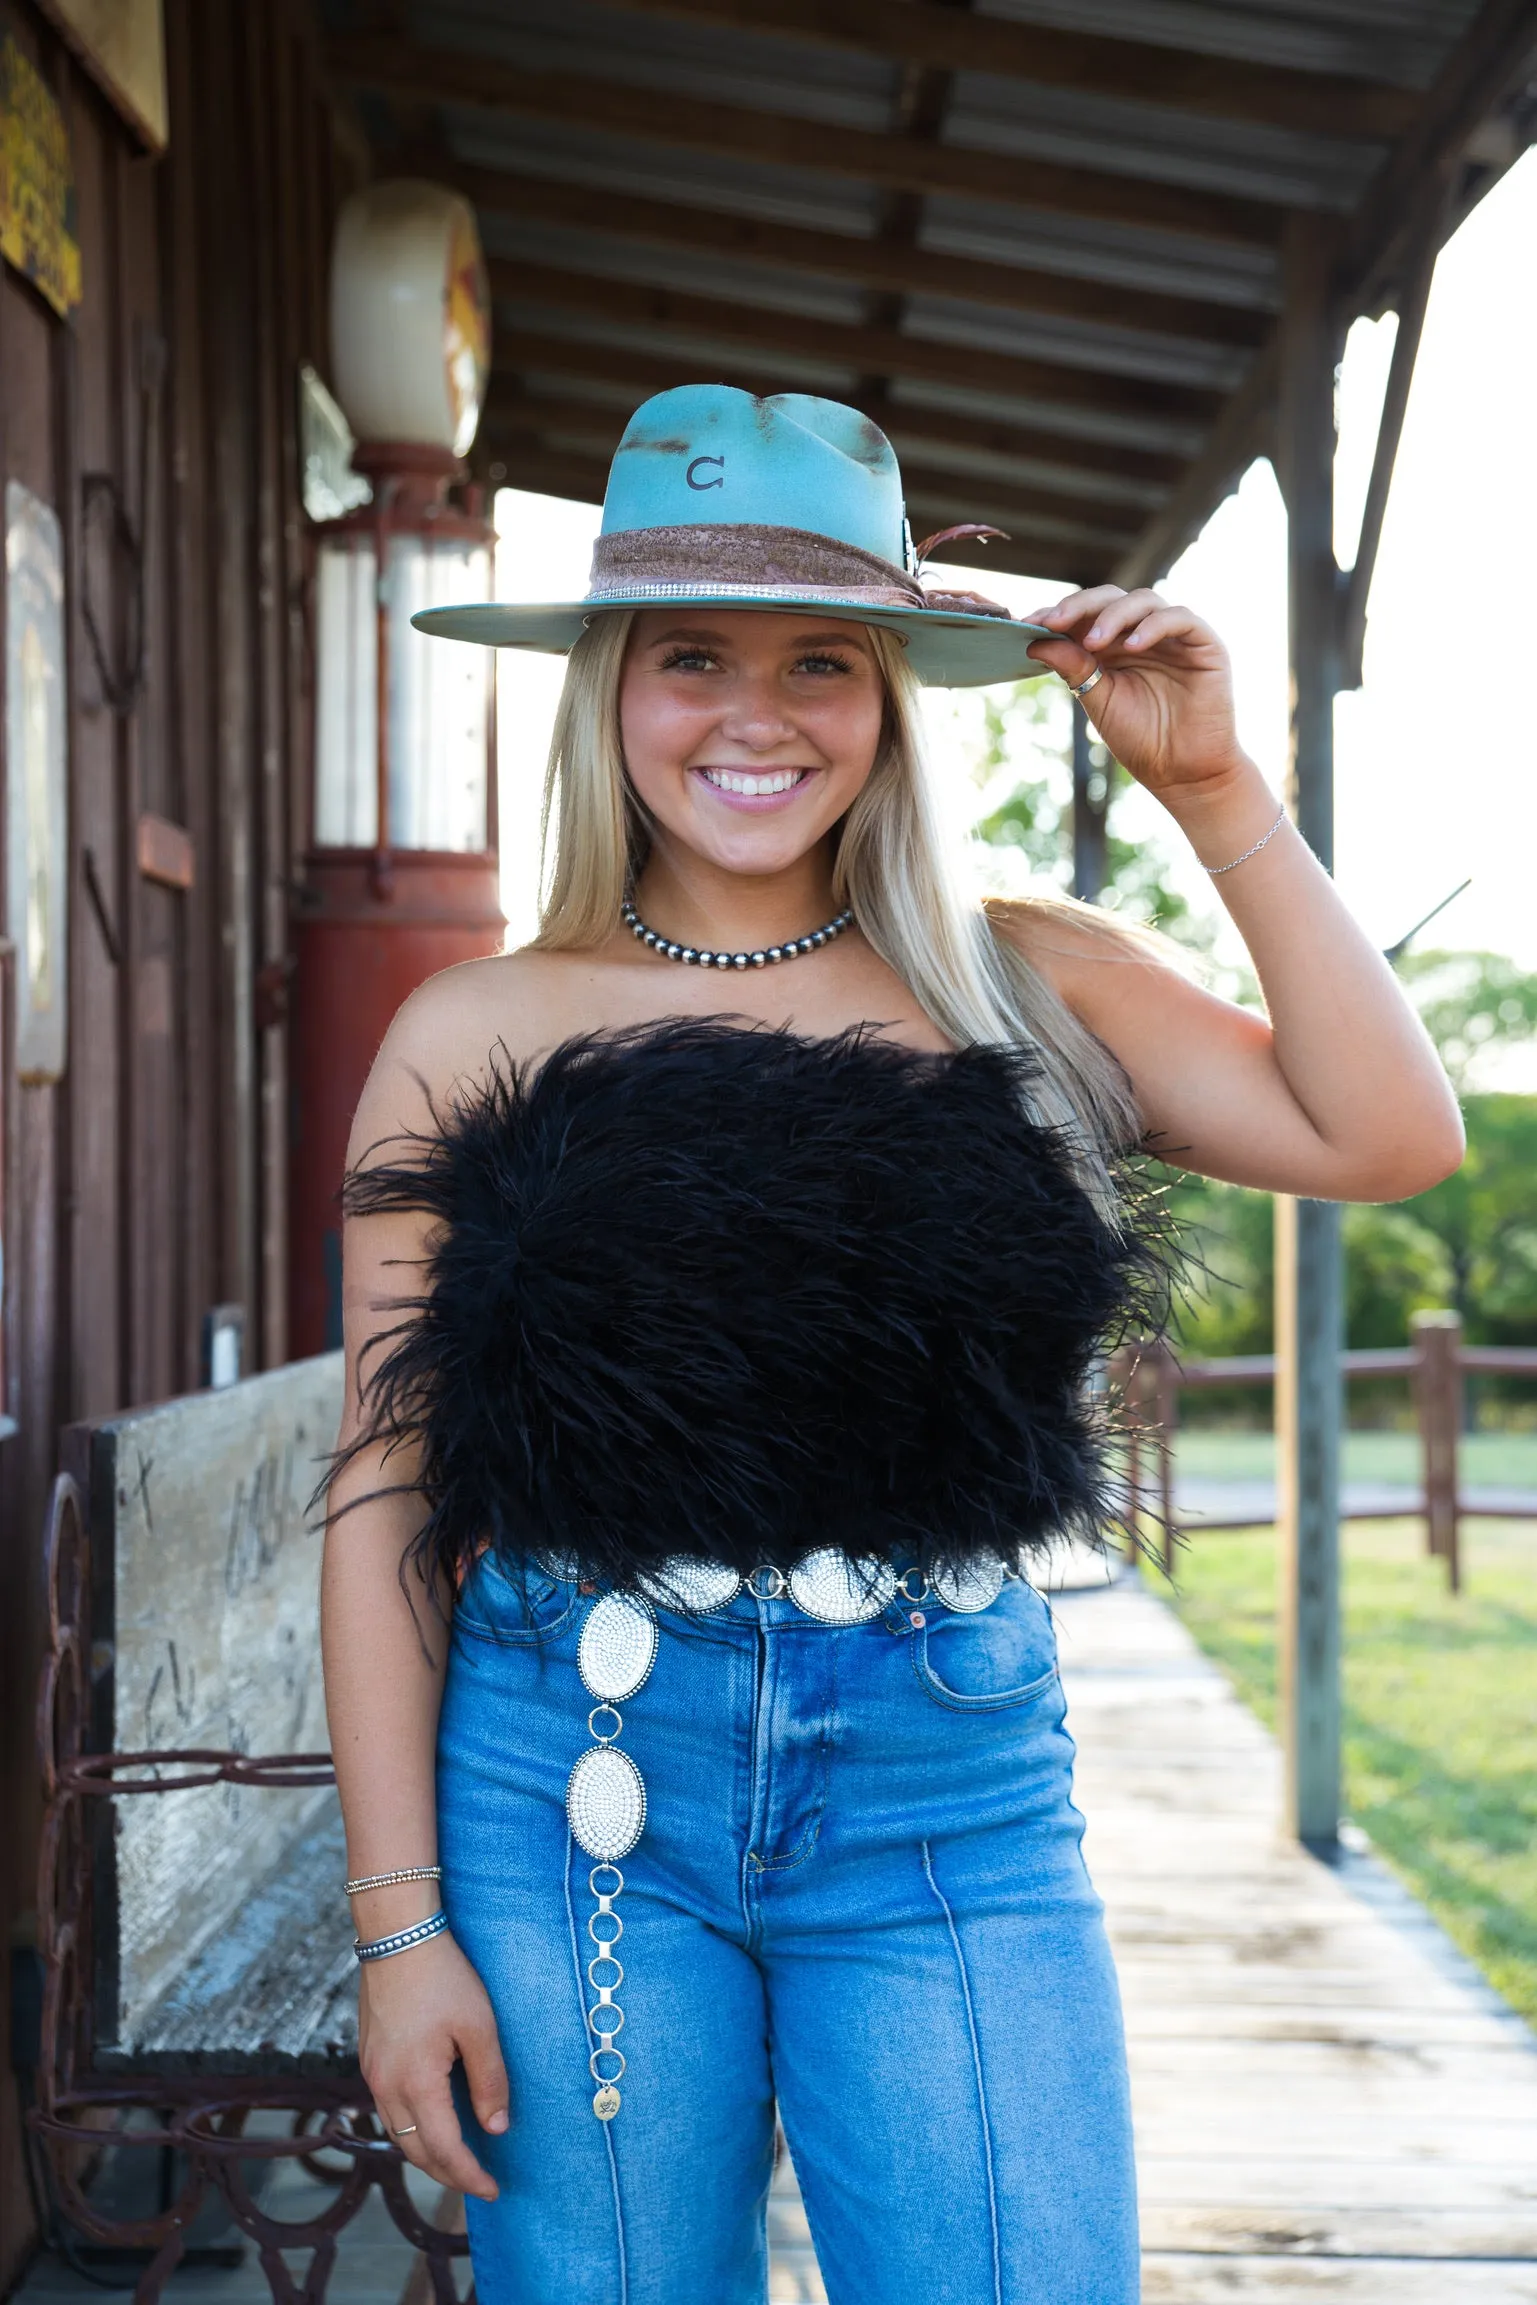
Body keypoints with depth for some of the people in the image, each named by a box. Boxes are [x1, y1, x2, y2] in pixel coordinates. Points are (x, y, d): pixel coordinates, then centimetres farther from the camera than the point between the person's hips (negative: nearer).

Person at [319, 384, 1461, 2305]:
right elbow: (388, 1500, 1)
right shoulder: (481, 1040, 1)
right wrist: (400, 1923, -2)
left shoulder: (1022, 987, 6)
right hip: (574, 1788, 0)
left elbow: (1387, 1137, -4)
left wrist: (1214, 792, -5)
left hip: (953, 1785, 1)